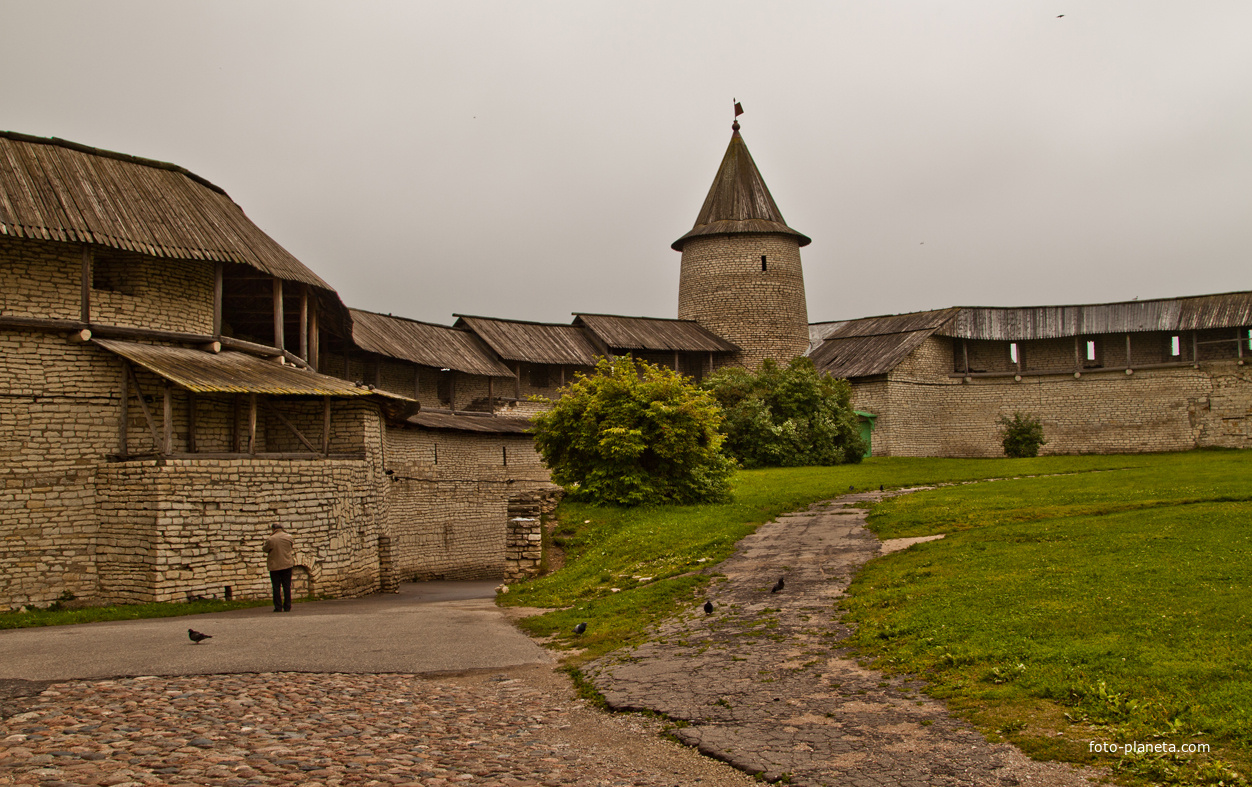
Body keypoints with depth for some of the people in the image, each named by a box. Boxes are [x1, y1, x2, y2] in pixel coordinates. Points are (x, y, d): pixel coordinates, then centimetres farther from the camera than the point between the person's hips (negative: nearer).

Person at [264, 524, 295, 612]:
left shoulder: (270, 540, -13)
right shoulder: (289, 537, -3)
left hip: (275, 566, -3)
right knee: (287, 587, 8)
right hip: (287, 565, 3)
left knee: (276, 588, 4)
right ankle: (287, 607, 8)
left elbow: (266, 550, 1)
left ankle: (278, 607, 2)